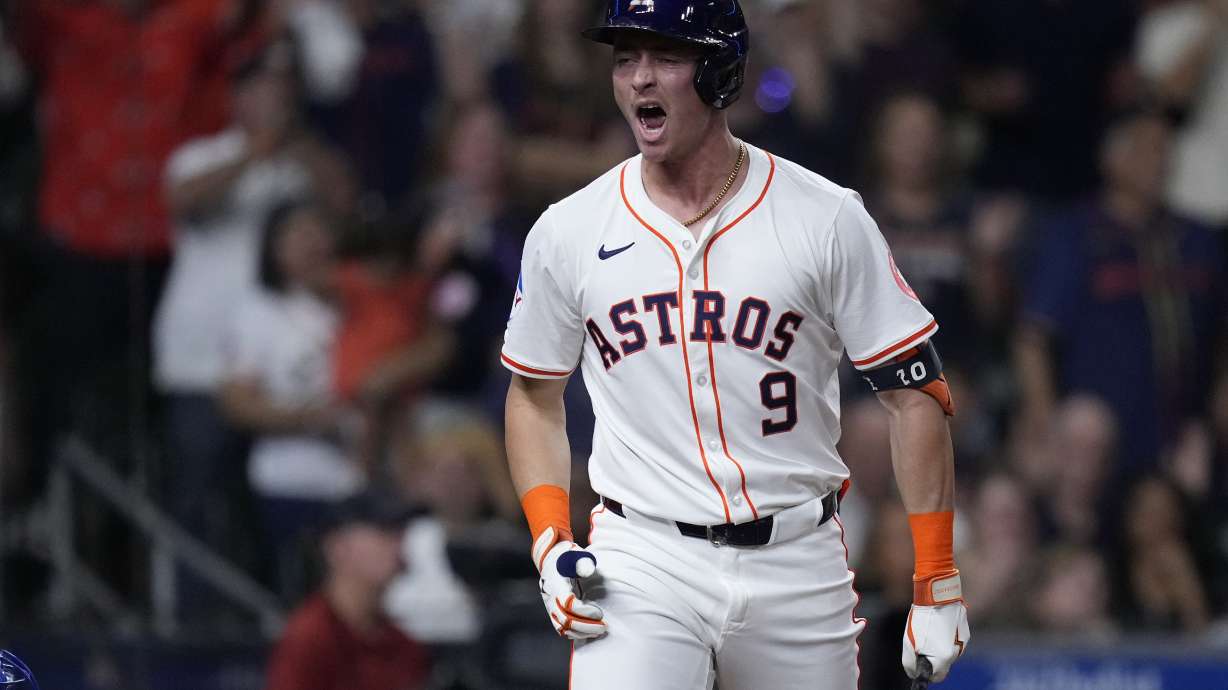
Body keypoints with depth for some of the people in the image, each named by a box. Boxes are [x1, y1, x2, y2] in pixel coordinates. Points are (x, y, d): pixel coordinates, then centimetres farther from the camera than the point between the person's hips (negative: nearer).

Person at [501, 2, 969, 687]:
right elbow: (535, 393, 16)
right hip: (642, 561, 0)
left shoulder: (828, 220, -3)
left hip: (799, 565, 0)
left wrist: (937, 581, -5)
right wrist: (551, 545, 1)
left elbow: (915, 393, 0)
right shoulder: (567, 233, 3)